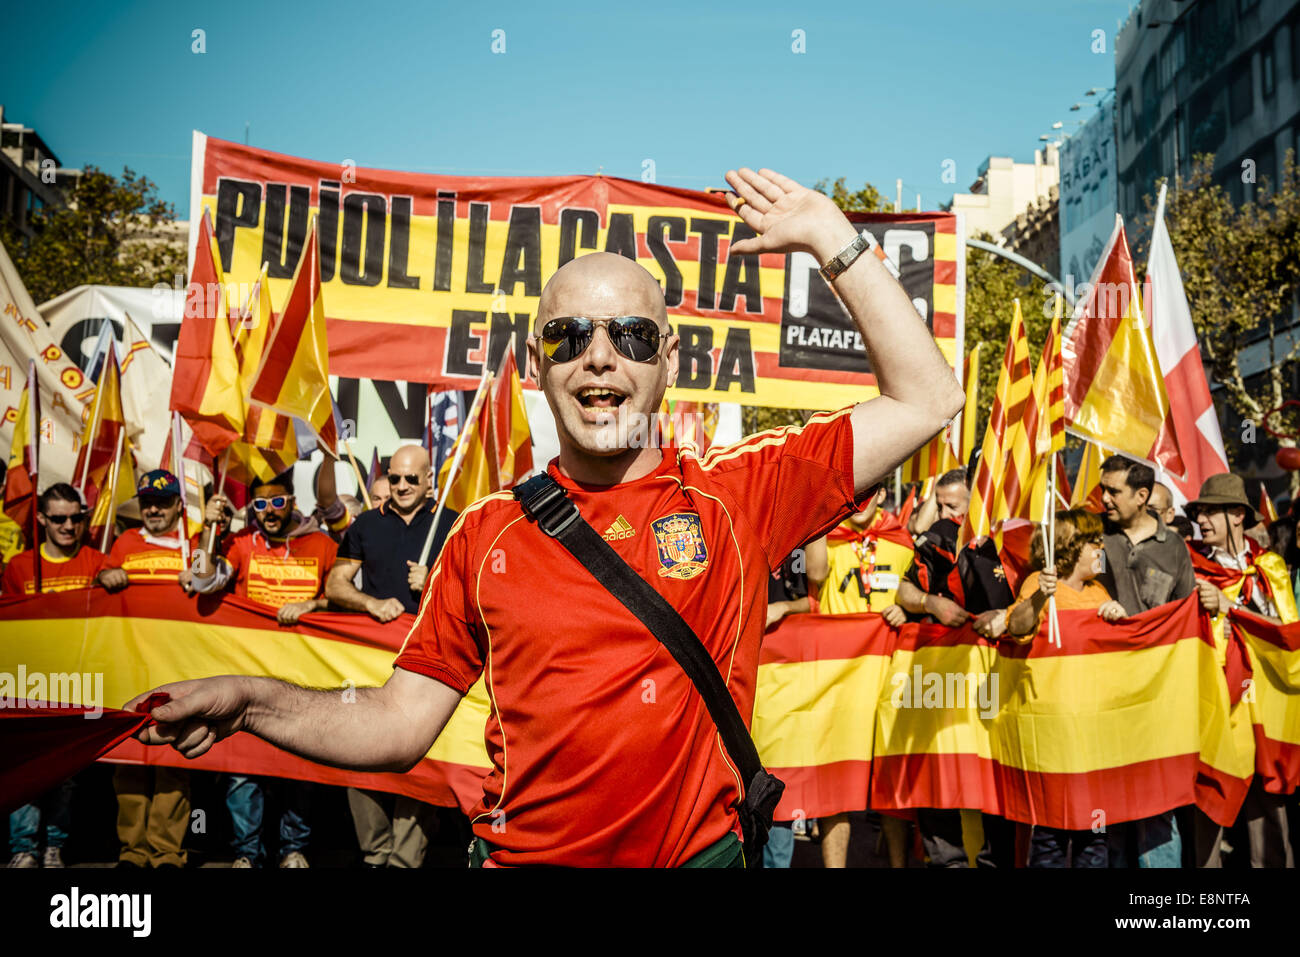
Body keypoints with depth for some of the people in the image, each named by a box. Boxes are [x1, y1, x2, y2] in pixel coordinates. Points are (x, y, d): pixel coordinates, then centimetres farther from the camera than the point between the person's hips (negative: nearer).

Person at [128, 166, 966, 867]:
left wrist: (830, 236, -7)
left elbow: (927, 400, -5)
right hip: (519, 852, 2)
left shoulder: (735, 495, -5)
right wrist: (256, 702, -11)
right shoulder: (487, 532, 1)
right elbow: (398, 725, 5)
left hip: (699, 850, -1)